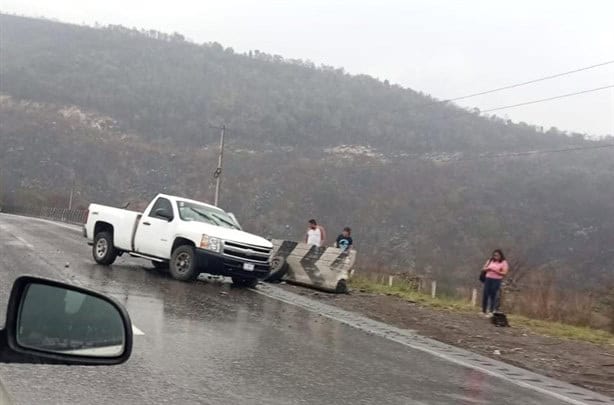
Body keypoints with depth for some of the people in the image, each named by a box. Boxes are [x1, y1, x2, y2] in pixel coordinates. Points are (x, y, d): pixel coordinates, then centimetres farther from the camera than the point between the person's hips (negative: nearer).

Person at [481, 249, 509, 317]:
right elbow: (483, 268, 15)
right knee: (485, 294, 1)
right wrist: (488, 269, -8)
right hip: (488, 279, 4)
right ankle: (484, 310, 11)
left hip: (497, 280, -4)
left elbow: (504, 273, -10)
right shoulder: (490, 261, 9)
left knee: (493, 295, -4)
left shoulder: (504, 263, -3)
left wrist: (496, 271, -19)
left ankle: (491, 311, 3)